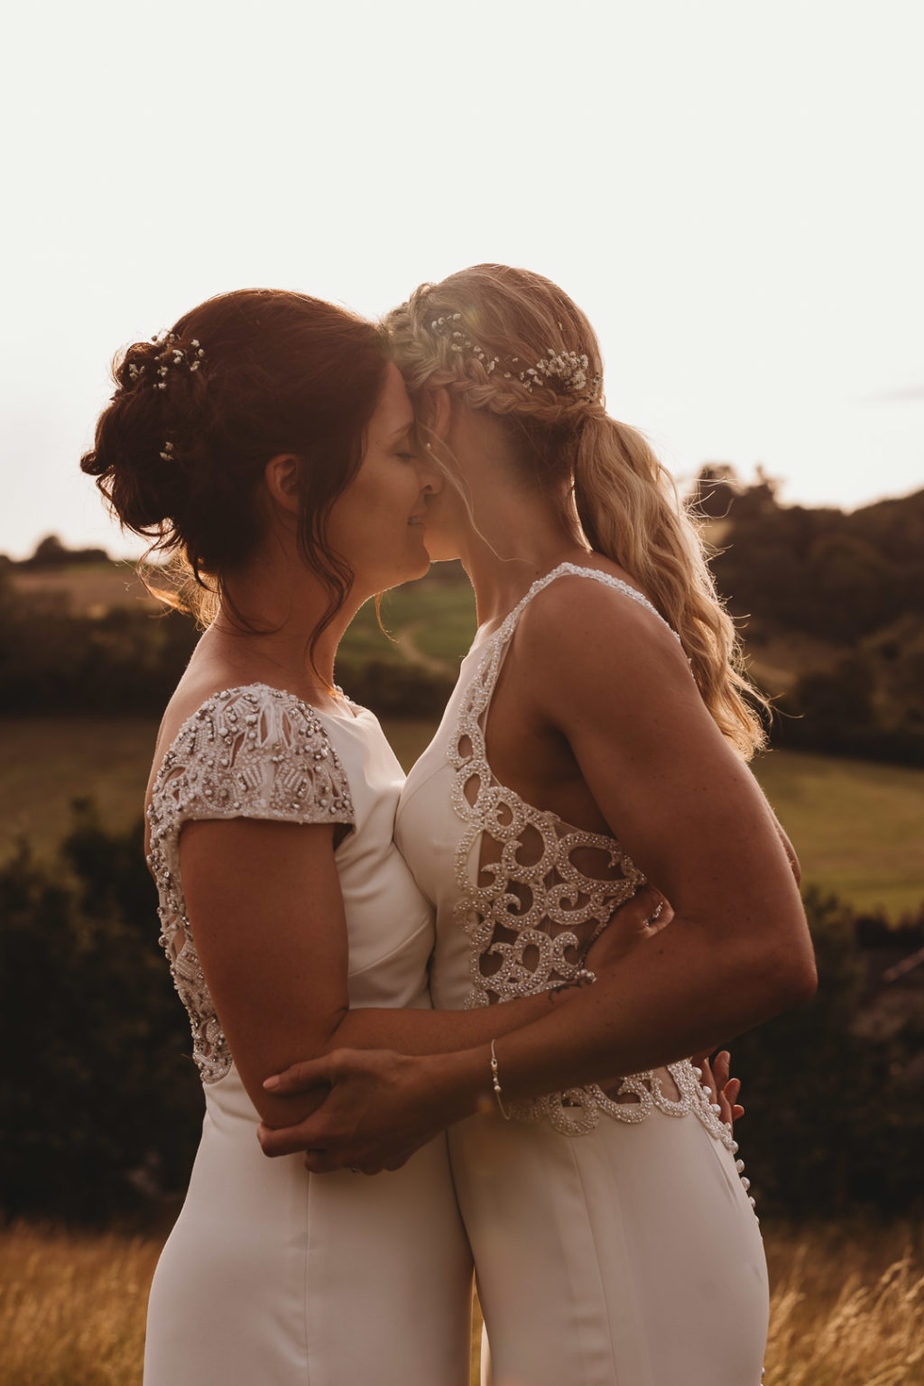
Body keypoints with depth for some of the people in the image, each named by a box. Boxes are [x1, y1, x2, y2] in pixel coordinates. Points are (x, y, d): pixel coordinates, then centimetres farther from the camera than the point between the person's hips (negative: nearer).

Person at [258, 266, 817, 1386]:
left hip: (613, 1251, -9)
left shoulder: (584, 622, -19)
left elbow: (761, 950, -26)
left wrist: (449, 1086, -23)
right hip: (554, 1222, 9)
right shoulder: (516, 633, 9)